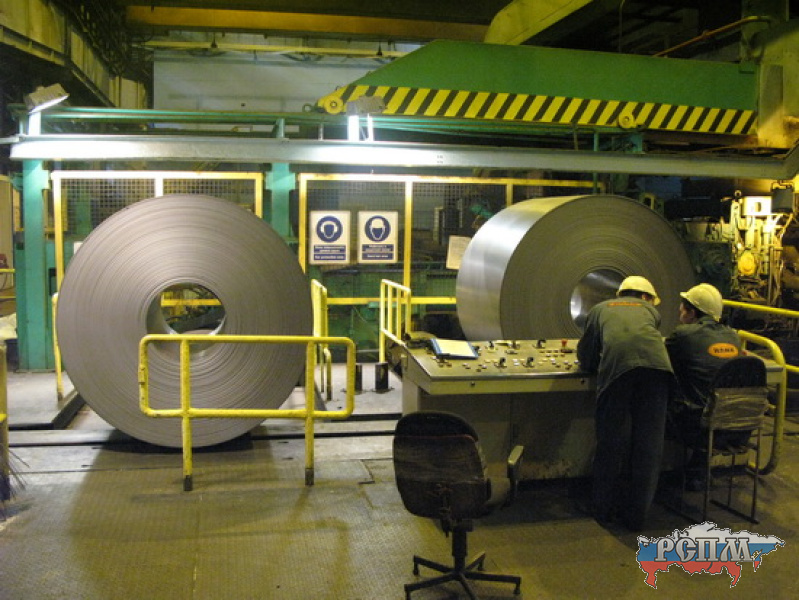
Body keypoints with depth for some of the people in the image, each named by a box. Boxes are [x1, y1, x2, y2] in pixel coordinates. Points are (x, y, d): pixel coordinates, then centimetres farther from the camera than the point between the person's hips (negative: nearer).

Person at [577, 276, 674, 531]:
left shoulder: (600, 309, 33)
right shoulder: (650, 309, 36)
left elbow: (585, 358, 29)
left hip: (616, 365, -1)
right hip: (656, 363, 1)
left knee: (610, 441, 13)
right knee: (648, 444, 12)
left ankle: (603, 510, 25)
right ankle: (637, 516, 20)